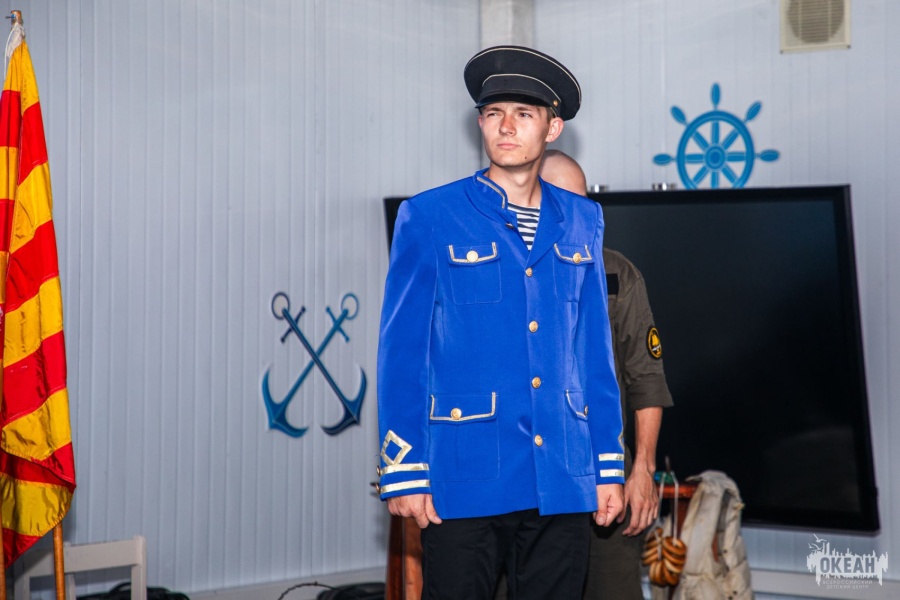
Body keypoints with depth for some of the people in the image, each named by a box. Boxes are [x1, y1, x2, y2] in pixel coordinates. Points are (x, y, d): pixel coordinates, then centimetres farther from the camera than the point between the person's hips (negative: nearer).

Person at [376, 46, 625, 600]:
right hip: (466, 474, -3)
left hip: (564, 480, 3)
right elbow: (401, 350, -1)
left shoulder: (582, 221, 11)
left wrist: (608, 465, 9)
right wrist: (403, 472, -7)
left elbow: (595, 348, 13)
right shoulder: (429, 218, 0)